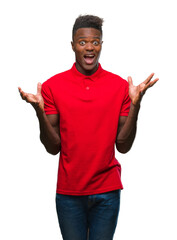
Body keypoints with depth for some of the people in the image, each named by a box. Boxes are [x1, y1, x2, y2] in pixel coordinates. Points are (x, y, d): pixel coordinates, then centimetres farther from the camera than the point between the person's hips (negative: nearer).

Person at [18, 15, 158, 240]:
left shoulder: (120, 85, -1)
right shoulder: (52, 86, -2)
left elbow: (123, 146, -3)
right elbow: (53, 147, -3)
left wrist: (135, 104, -14)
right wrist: (40, 111, -18)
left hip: (107, 191, 1)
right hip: (68, 191, 0)